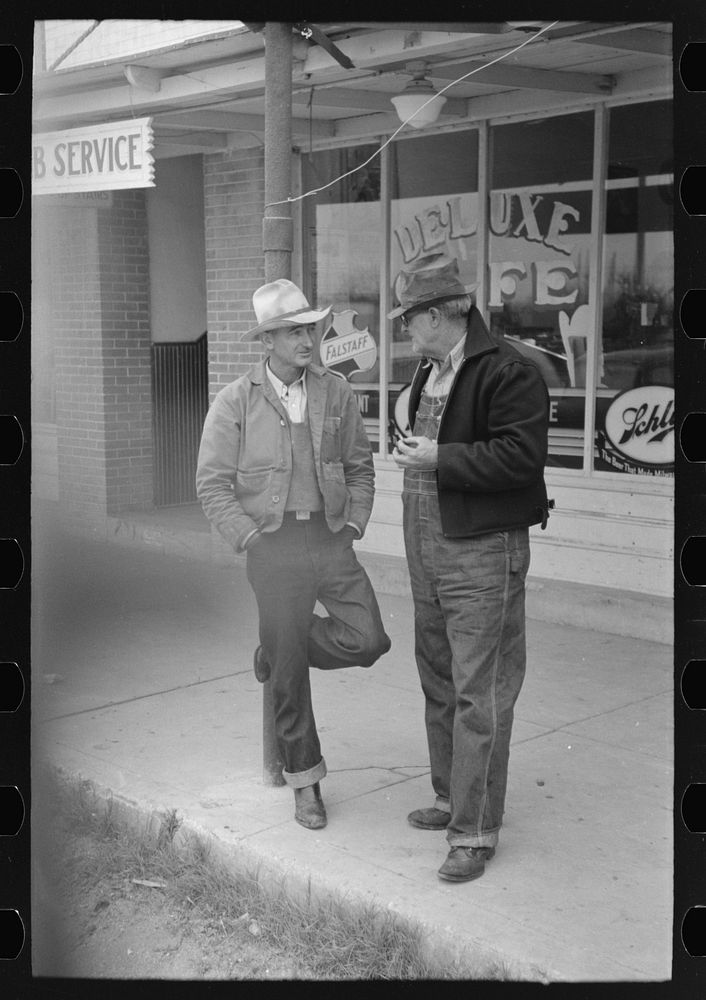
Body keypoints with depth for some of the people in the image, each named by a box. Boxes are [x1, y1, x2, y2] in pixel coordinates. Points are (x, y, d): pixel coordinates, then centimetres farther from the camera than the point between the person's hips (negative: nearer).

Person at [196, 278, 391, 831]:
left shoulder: (337, 393, 5)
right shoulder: (235, 403, -4)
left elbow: (360, 467, 13)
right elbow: (213, 484, -1)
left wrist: (354, 526, 3)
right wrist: (250, 539, -8)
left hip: (332, 538, 3)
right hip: (273, 542, -3)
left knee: (368, 640, -8)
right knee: (290, 677, 2)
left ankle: (277, 650, 21)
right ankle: (305, 781, 21)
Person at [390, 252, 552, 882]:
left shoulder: (509, 372, -15)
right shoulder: (429, 373, 15)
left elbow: (520, 457, -23)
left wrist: (439, 458, -20)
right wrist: (413, 453, 9)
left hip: (483, 554, -10)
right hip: (428, 552, 10)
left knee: (479, 696, -5)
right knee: (440, 685, 18)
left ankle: (475, 832, 3)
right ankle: (451, 798, 33)